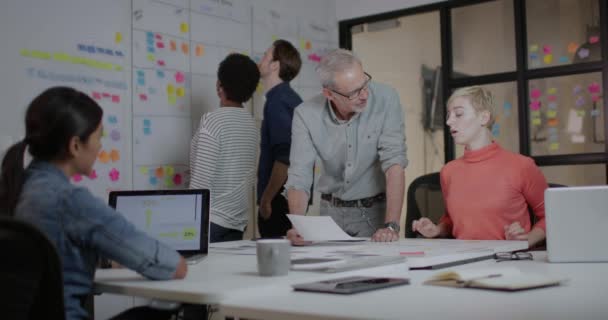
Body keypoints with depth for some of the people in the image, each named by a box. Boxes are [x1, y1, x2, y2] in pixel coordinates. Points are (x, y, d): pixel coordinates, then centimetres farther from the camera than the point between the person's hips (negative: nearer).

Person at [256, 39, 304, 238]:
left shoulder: (278, 100, -14)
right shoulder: (292, 98, 14)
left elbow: (284, 156, -24)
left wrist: (266, 199, -18)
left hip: (278, 200, -9)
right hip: (292, 198, 9)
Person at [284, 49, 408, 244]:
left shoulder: (385, 99, -15)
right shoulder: (305, 115, -11)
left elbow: (394, 163, -19)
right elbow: (299, 178, -14)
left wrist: (391, 226, -29)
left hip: (376, 210, -2)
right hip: (332, 212, 2)